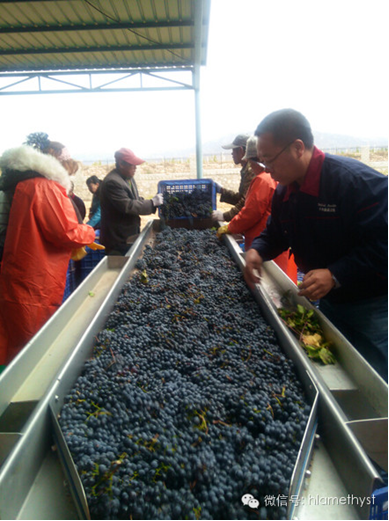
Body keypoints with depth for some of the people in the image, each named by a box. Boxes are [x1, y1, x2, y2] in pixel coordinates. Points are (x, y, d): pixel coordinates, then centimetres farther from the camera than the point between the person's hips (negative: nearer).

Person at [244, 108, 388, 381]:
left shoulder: (358, 181, -24)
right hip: (328, 301, 7)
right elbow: (275, 233, 12)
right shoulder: (284, 191, 1)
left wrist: (335, 275, -33)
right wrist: (257, 250, -9)